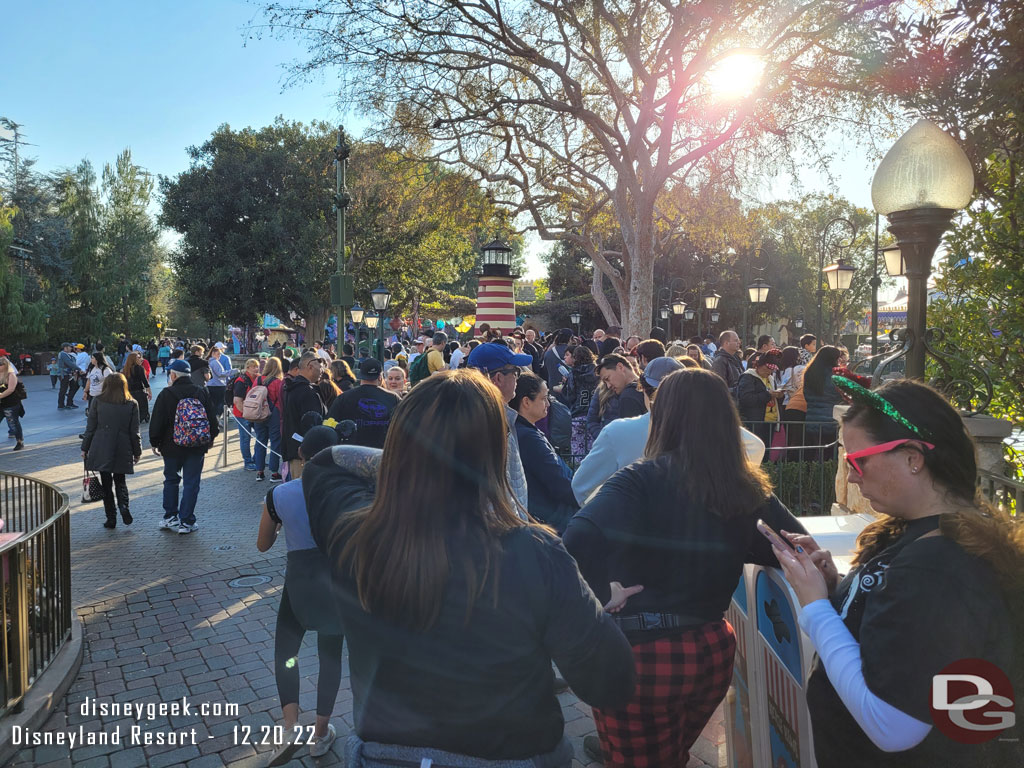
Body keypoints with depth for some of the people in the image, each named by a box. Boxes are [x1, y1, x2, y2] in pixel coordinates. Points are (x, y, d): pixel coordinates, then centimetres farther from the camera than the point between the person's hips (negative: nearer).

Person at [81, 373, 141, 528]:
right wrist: (137, 451, 10)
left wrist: (85, 448, 9)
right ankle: (124, 506, -10)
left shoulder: (97, 401, -2)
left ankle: (111, 517, 6)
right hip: (122, 451, 1)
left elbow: (90, 427, 0)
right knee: (120, 480, 15)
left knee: (106, 483, 6)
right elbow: (135, 431, 1)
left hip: (101, 450, -1)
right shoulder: (132, 404, -1)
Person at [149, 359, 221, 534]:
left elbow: (156, 422, -4)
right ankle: (186, 522, 5)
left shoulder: (166, 394, -7)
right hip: (197, 448, 1)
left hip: (172, 447, -1)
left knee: (171, 480, 16)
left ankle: (170, 517, 21)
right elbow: (212, 418, 6)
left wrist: (155, 443, 8)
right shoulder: (202, 393, 0)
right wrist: (210, 438, 19)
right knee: (191, 483, 4)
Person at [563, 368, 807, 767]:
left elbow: (577, 543, -34)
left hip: (638, 656, -5)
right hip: (712, 650, 5)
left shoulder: (643, 480, -19)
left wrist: (600, 595, -17)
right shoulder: (749, 487, -6)